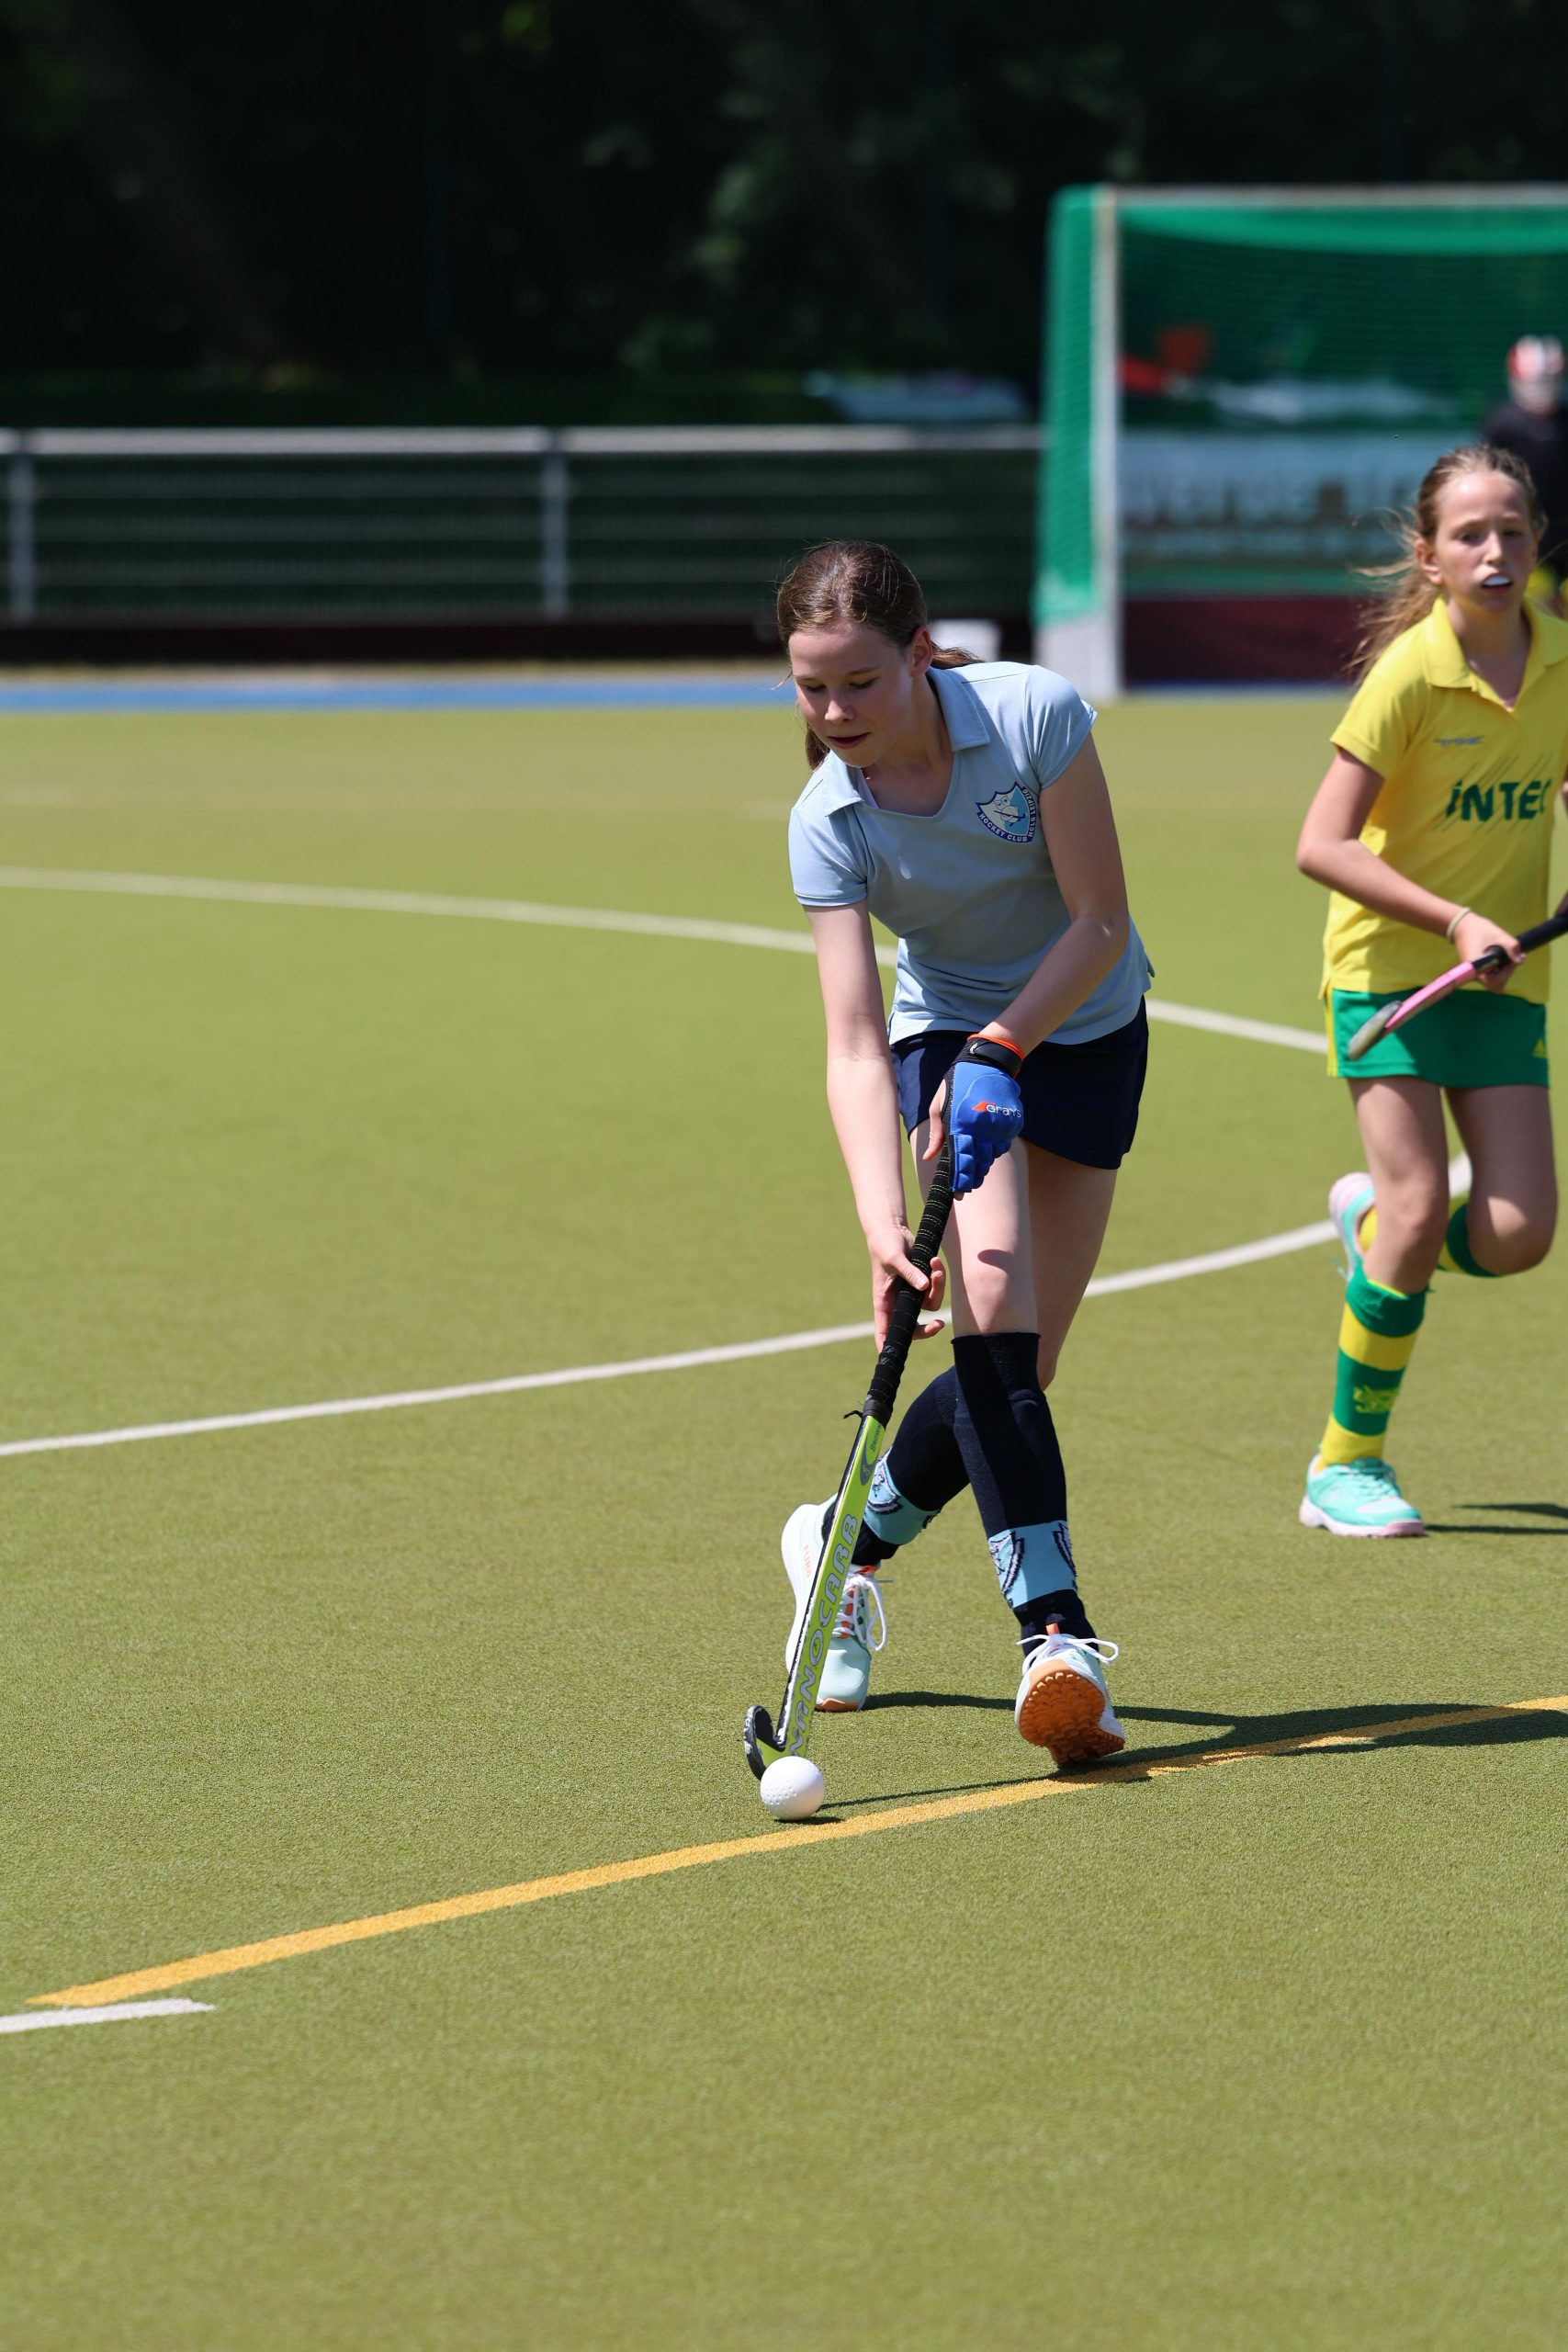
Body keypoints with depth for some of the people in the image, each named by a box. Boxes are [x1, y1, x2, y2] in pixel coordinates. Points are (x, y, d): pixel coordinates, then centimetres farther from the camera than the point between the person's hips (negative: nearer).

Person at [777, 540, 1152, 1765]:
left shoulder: (1037, 715, -23)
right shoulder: (828, 822, -20)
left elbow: (1100, 923, -17)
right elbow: (855, 1048, -24)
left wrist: (1001, 1043, -28)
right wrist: (881, 1220, -37)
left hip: (1085, 1032, 1)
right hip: (948, 1034, -1)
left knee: (1014, 1372, 0)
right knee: (992, 1309, -25)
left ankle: (851, 1538, 26)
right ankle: (1056, 1638, -30)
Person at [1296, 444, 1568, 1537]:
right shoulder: (1411, 674, -17)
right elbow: (1322, 845, -18)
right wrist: (1454, 920, -23)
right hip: (1389, 965, -4)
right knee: (1422, 1212, -14)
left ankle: (1372, 1215, 27)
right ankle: (1347, 1463, 2)